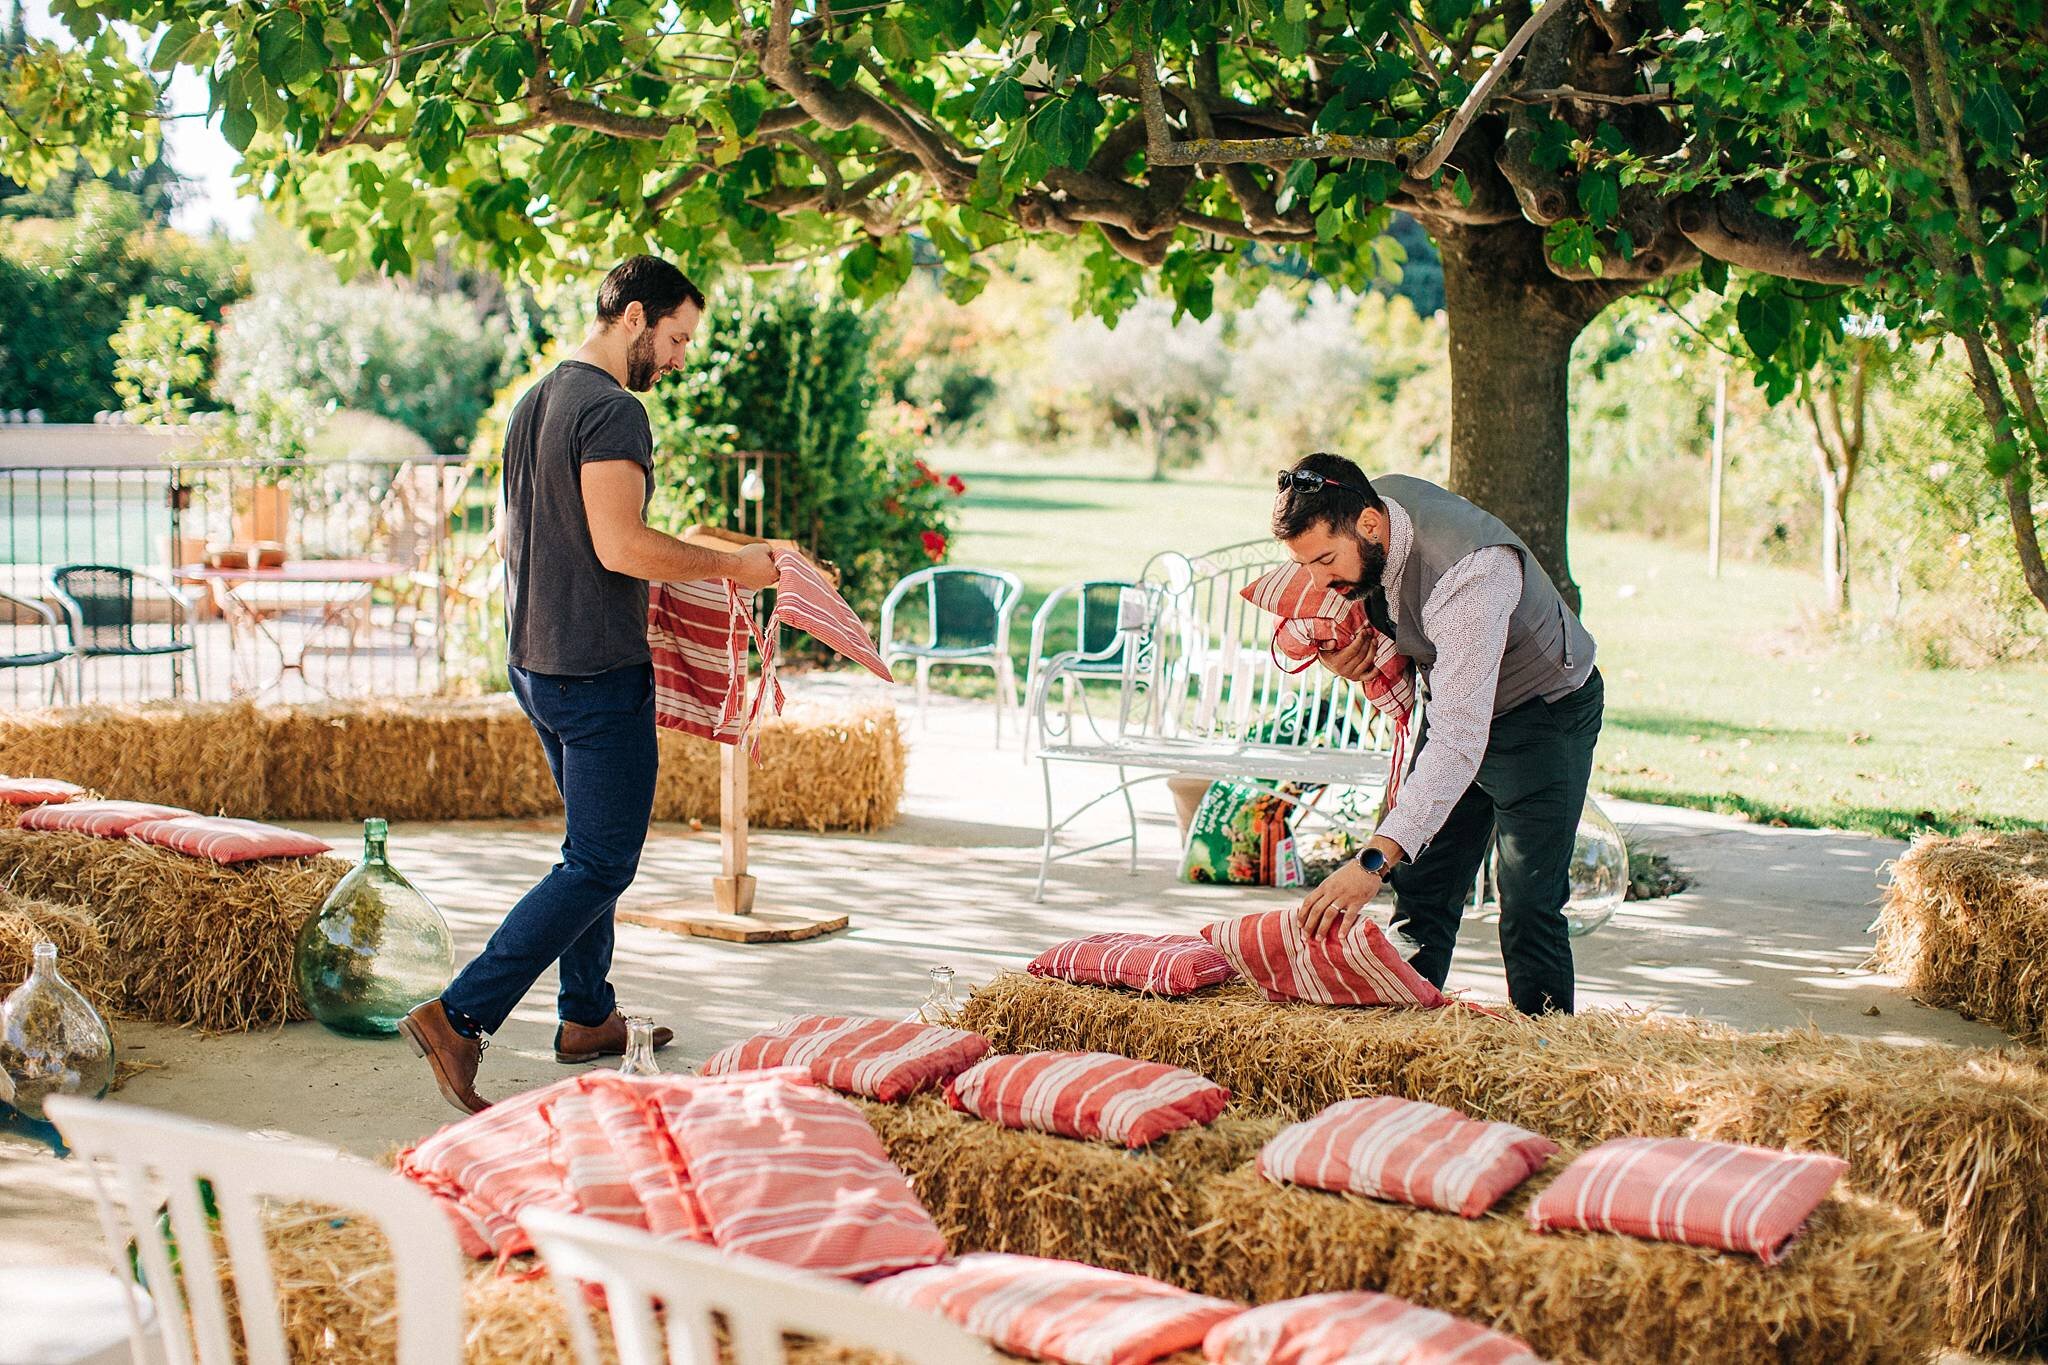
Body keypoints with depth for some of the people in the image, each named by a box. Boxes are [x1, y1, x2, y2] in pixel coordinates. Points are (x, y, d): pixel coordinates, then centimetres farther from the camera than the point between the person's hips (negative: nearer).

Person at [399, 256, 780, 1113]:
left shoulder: (532, 403, 14)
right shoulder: (612, 411, -16)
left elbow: (507, 536, 20)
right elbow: (620, 544, -24)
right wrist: (729, 567, -13)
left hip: (533, 662, 10)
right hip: (598, 671, -10)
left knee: (594, 844, 21)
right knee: (601, 865, -6)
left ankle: (588, 1017, 29)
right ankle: (459, 1017, -12)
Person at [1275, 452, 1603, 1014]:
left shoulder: (1469, 572, -40)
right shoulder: (1366, 506, -17)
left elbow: (1460, 738, -45)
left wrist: (1375, 859, -51)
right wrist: (1337, 652, -14)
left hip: (1545, 713, -7)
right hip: (1454, 700, 7)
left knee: (1529, 910, -14)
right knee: (1421, 891, 3)